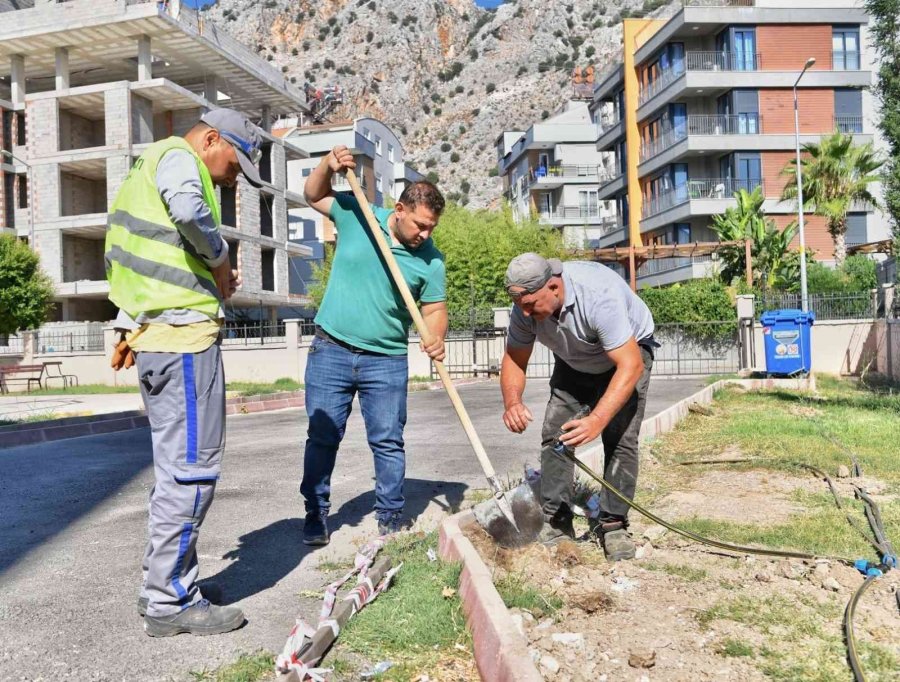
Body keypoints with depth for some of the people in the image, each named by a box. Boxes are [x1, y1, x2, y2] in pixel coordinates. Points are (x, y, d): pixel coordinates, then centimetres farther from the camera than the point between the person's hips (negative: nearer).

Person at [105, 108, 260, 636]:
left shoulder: (149, 167, 25)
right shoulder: (177, 157, -5)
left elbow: (120, 255, 25)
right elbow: (190, 210, -30)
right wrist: (222, 262, -12)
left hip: (153, 334, 10)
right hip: (184, 333, -10)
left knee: (178, 467, 17)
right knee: (193, 468, -5)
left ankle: (164, 584, 27)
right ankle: (170, 602, 3)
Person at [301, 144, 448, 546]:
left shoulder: (431, 260, -2)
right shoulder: (355, 215, -2)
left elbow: (434, 308, -1)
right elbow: (314, 196, 11)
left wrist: (436, 339, -22)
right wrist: (329, 166, -8)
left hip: (386, 361, 0)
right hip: (331, 351, 0)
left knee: (388, 442, 4)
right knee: (322, 437, 6)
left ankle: (390, 519, 18)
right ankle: (316, 515, 19)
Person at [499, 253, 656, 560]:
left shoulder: (598, 295, -41)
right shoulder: (526, 306, -24)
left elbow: (631, 366, -43)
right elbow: (514, 360, -13)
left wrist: (597, 421, -54)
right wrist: (512, 401, -35)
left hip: (629, 350, -5)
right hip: (574, 362, 5)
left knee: (620, 439, -16)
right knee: (553, 434, -6)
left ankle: (613, 525, -4)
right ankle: (556, 523, 3)